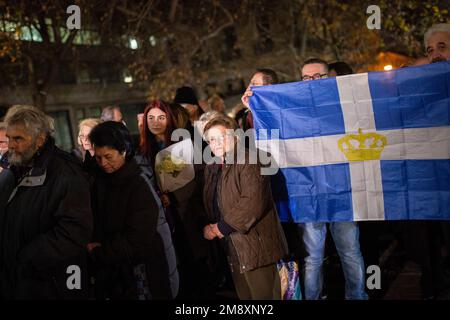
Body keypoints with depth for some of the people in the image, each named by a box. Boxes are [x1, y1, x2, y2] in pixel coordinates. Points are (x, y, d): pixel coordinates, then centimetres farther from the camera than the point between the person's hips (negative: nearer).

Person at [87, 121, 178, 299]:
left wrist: (97, 253, -13)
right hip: (112, 272, 6)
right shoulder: (100, 181, 3)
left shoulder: (139, 186, -18)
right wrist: (95, 246, -11)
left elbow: (137, 241, -20)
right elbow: (97, 222, 10)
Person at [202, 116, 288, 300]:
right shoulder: (211, 169, 17)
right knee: (244, 296, 15)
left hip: (256, 248, -8)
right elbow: (210, 206, 21)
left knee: (264, 296, -3)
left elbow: (253, 202, -22)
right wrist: (208, 228, 0)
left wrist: (222, 227, -17)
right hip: (233, 250, 8)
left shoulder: (248, 161, -10)